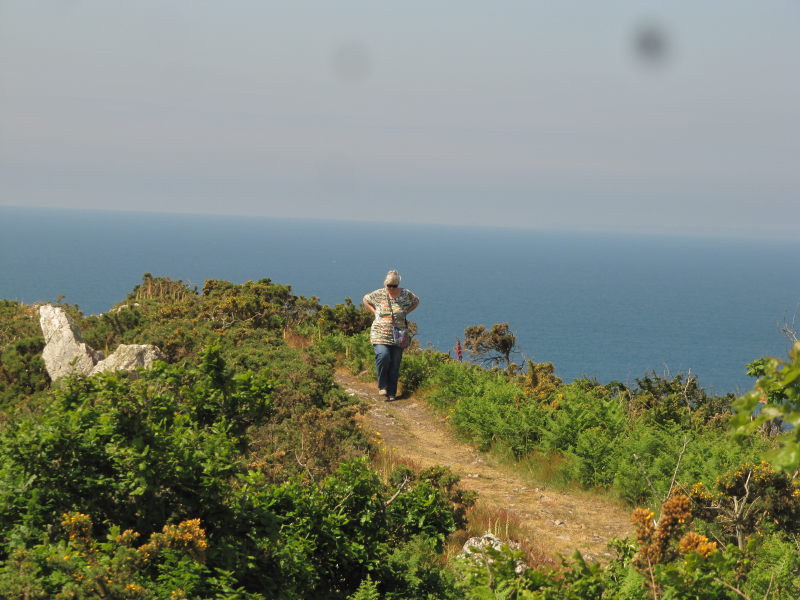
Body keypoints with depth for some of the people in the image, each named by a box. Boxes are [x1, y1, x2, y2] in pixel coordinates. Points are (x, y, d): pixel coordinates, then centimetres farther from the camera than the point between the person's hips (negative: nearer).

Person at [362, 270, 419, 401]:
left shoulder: (406, 294, 0)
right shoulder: (379, 294, -1)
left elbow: (416, 302, 19)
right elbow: (366, 300, 16)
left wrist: (405, 313, 6)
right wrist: (375, 312, 4)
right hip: (380, 334, -1)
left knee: (395, 364, 2)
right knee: (383, 356, -24)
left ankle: (391, 392, 13)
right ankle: (382, 386, -7)